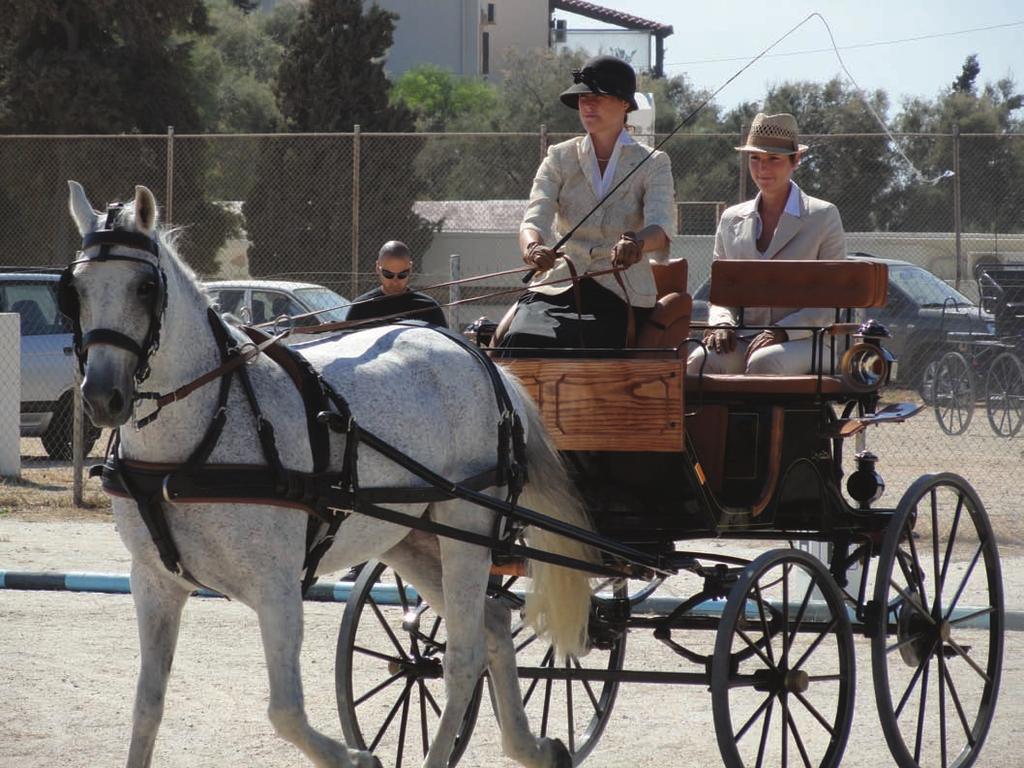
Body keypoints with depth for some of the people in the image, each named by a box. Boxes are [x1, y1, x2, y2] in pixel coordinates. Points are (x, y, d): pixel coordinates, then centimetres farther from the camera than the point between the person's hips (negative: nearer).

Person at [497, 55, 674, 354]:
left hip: (621, 295, -1)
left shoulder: (652, 164, 6)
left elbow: (660, 225, -11)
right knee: (520, 343, -29)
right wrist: (532, 247, -30)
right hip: (557, 286, 1)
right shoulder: (560, 158, 12)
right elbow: (535, 218, -4)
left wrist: (637, 242, -38)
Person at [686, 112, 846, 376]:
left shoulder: (824, 217, 6)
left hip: (803, 343, -3)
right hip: (744, 341, 3)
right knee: (699, 362, -31)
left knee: (763, 362, -38)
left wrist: (782, 332, -15)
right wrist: (721, 323, -5)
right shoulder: (732, 220, 18)